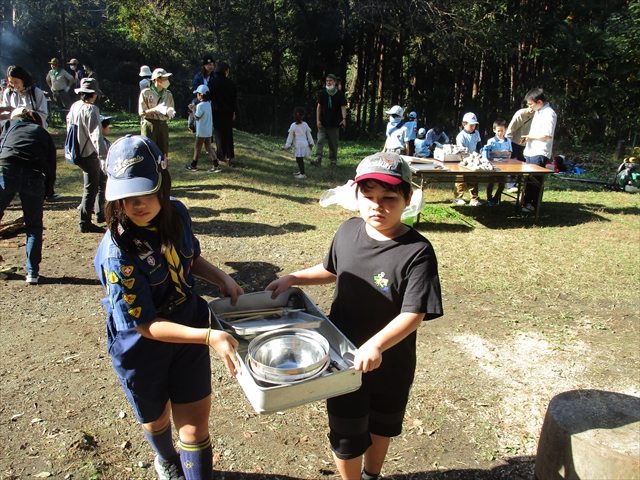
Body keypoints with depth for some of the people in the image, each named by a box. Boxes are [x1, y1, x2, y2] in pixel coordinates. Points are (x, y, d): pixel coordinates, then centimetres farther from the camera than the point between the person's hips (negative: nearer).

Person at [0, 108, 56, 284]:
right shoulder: (44, 134, 24)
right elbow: (51, 166, 17)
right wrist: (46, 192, 20)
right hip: (34, 178, 1)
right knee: (34, 226, 13)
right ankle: (32, 272, 12)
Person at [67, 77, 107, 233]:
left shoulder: (74, 107, 8)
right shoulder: (90, 109, -17)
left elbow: (69, 126, 17)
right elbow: (96, 134, -25)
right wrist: (103, 156, -30)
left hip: (76, 151, 9)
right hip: (88, 154, -9)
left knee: (101, 180, 21)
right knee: (91, 188, -1)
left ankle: (101, 213, 28)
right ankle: (85, 223, 3)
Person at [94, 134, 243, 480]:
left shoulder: (177, 214, -14)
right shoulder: (117, 252, -32)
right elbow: (144, 324, -29)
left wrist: (222, 279, -10)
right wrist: (208, 336, -38)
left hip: (189, 331, 3)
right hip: (143, 349, -3)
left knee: (195, 422, 8)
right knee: (156, 418, 26)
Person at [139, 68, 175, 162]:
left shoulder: (168, 94, 10)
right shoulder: (145, 93, -3)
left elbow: (172, 111, 17)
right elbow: (141, 112, -5)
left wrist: (169, 113, -7)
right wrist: (156, 109, -18)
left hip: (163, 125, 4)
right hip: (149, 125, -4)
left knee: (163, 154, 7)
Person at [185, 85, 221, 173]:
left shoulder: (200, 105, -21)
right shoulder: (208, 103, 5)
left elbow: (196, 117, -13)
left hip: (201, 131, -8)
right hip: (208, 130, 8)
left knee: (197, 148, 6)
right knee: (208, 147, 10)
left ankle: (193, 165, 19)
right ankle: (216, 165, 3)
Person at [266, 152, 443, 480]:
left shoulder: (417, 252, -23)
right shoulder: (348, 232, -8)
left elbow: (414, 314, -29)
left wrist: (376, 345, -43)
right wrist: (292, 278, 1)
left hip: (390, 363, -2)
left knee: (382, 426, 26)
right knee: (346, 436, 17)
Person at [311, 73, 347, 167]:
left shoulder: (340, 94, -1)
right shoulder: (322, 93, 3)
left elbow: (343, 107, -4)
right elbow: (319, 107, 6)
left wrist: (344, 119, -20)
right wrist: (317, 119, -2)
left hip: (334, 124, -1)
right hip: (323, 123, 1)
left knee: (333, 143, 7)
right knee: (320, 141, -10)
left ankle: (333, 160, 19)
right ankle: (317, 159, -16)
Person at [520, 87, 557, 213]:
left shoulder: (549, 114, -14)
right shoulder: (538, 112, 15)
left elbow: (548, 135, -21)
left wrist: (530, 137, -12)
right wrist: (527, 138, 6)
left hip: (540, 153, -9)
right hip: (531, 151, 9)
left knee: (536, 180, -4)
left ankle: (534, 205, 4)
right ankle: (526, 202, 25)